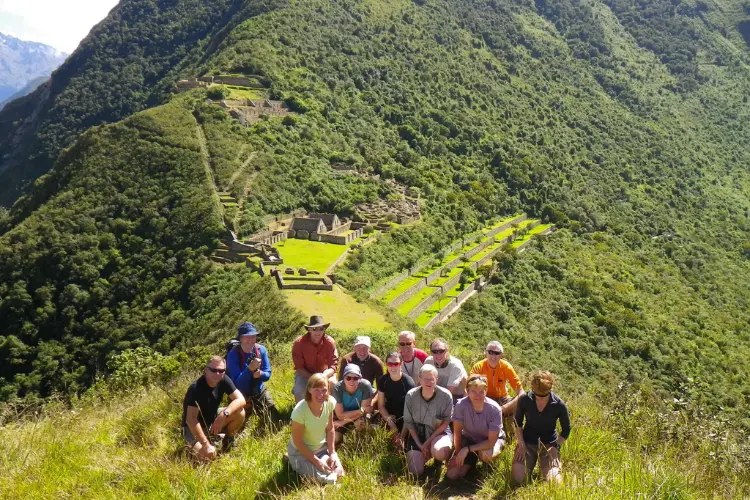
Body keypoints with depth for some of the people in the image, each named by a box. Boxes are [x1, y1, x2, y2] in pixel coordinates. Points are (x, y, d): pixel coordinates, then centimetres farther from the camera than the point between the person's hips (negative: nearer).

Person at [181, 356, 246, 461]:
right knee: (207, 455, -27)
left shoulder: (224, 380, -13)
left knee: (240, 412, -19)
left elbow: (241, 400, -17)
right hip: (194, 427, -5)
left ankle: (228, 439, 7)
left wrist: (224, 414, -35)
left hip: (212, 420, 5)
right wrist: (206, 444, -36)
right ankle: (194, 445, 7)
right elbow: (191, 419, -33)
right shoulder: (196, 388, -30)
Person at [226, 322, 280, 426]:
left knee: (275, 421, 5)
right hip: (241, 395, -3)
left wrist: (260, 374, -28)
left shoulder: (261, 350, -9)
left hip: (259, 391, 4)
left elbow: (268, 374, -5)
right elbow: (236, 383, -26)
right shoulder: (233, 354, -22)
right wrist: (250, 368, -39)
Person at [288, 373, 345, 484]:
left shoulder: (330, 402, -19)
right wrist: (317, 462, -18)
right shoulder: (300, 410, -33)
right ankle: (293, 461, 10)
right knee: (322, 478, -13)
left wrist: (332, 453, -8)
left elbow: (330, 429, -4)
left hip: (321, 447, 5)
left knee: (338, 473, -4)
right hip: (300, 451, -5)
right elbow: (298, 442, -22)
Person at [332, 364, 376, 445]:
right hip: (341, 418, 0)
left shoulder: (365, 385, -27)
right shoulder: (338, 388, -25)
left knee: (361, 422, -31)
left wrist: (343, 422, -21)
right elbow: (340, 415, -23)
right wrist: (362, 410, -29)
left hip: (359, 418, 0)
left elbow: (366, 409, -22)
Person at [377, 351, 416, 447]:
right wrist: (392, 426, -13)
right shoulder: (383, 380, -6)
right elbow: (381, 405, -2)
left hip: (404, 421, -3)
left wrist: (402, 436, -27)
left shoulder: (409, 383, -18)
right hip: (388, 417, 3)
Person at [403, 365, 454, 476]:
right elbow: (408, 422, -3)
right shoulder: (411, 395, -14)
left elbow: (445, 422, -9)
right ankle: (428, 453, 20)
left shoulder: (445, 396, -19)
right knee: (416, 471, -12)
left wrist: (429, 441, -14)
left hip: (439, 432, -2)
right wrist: (420, 445, -10)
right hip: (417, 433, 2)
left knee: (439, 452, -36)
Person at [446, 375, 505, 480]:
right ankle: (473, 459, 20)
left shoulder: (495, 409, -31)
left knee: (485, 454, -38)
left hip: (493, 439, -2)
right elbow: (457, 432, -13)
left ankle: (489, 466, 2)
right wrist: (458, 454, -14)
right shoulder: (461, 405, -28)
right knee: (452, 474, -11)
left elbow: (491, 441, -26)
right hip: (469, 438, 2)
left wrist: (467, 449, -32)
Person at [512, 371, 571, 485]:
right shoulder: (524, 399, -13)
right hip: (527, 442, 1)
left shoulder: (559, 405, -15)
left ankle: (544, 463, 14)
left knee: (553, 481, -20)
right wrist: (521, 444, -7)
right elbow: (518, 423, 2)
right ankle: (532, 461, 16)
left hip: (549, 444, 0)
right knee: (517, 478, -16)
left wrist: (556, 446, -10)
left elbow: (566, 429, 1)